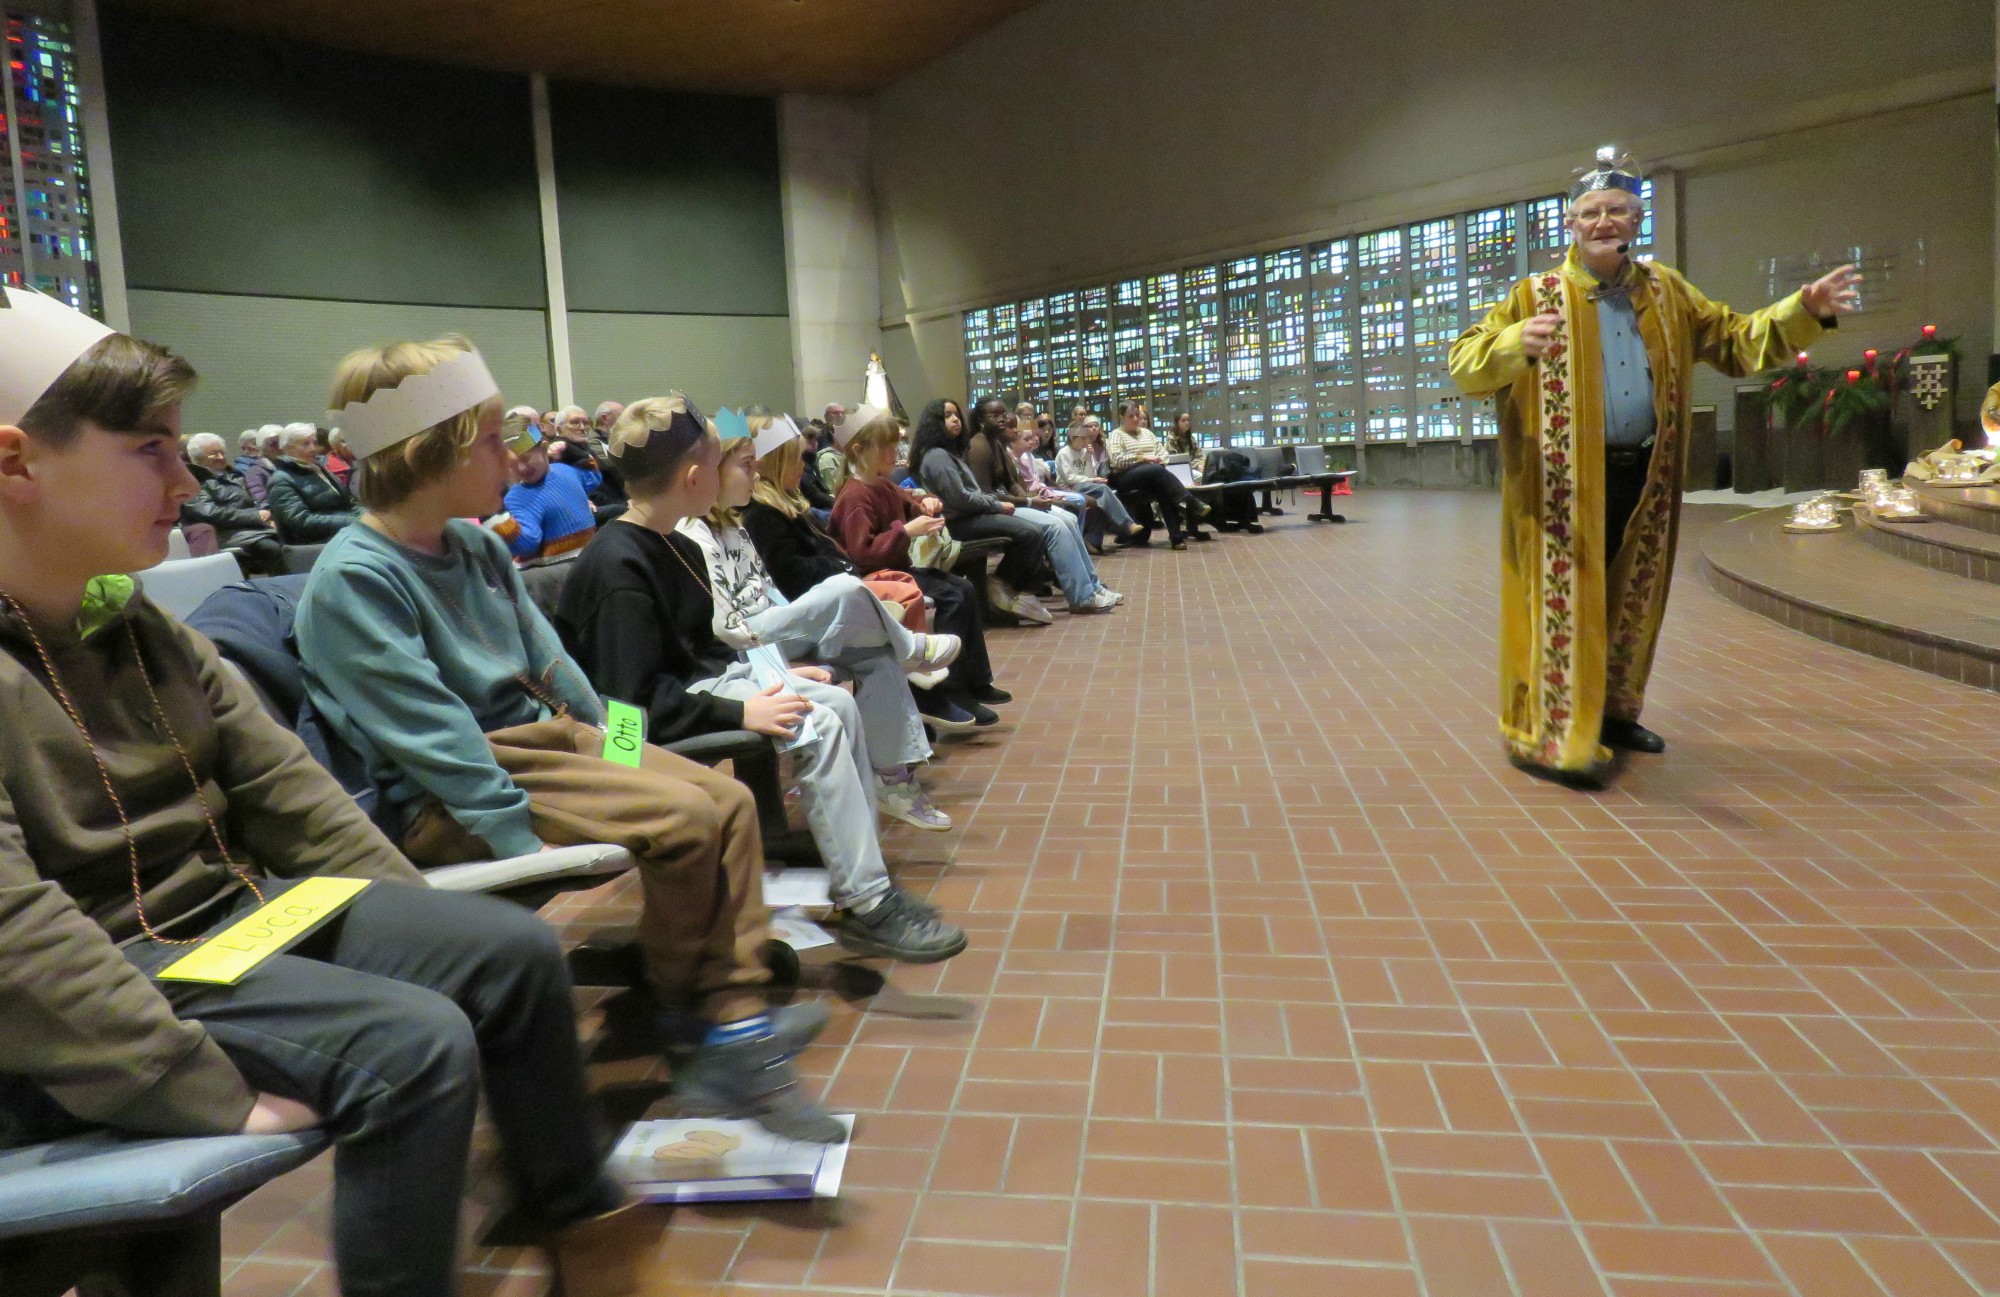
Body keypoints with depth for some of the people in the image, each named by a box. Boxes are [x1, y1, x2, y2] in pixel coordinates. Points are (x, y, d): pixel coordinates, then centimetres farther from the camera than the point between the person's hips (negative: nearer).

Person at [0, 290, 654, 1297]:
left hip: (243, 909, 8)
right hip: (106, 986, -8)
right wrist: (219, 1091, -28)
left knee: (515, 951, 0)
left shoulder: (136, 627, 8)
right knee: (418, 1043, -26)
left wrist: (425, 932, 4)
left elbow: (285, 791, 8)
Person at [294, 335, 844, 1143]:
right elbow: (435, 739, -22)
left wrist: (616, 748, 9)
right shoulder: (353, 580, -16)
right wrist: (525, 847, -24)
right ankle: (683, 1017, 0)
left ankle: (736, 1033, -8)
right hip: (447, 801, -9)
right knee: (686, 818, -23)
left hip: (541, 737, 9)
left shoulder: (478, 549, 10)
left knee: (728, 799, -8)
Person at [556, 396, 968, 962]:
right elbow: (637, 698, -27)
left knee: (838, 703, -4)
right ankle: (865, 905, -18)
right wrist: (739, 711, -28)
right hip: (658, 723, -10)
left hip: (702, 678, 10)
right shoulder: (617, 565, -20)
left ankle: (861, 871, -2)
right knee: (818, 726, -23)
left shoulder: (675, 549, 11)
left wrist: (772, 677, 8)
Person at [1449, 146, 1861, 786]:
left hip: (1643, 475, 6)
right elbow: (1466, 363, -14)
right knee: (1566, 598, -6)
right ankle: (1557, 738, -2)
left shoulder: (1666, 292, 12)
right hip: (1566, 481, -5)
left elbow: (1733, 338, 17)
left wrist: (1803, 311, 1)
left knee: (1630, 600, 14)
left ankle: (1612, 711, 29)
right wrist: (1517, 343, -35)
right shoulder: (1535, 296, -4)